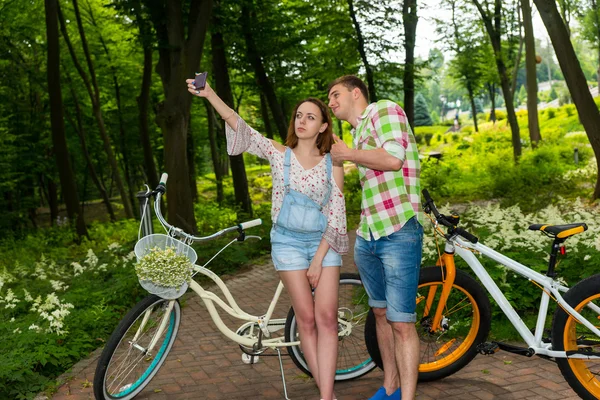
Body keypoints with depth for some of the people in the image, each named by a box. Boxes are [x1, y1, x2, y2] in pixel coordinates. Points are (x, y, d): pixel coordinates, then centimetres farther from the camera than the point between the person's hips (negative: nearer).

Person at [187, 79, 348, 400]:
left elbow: (336, 215, -2)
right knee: (306, 319, -1)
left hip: (324, 243, 0)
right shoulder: (279, 154, -1)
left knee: (326, 317, -10)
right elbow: (241, 128, -13)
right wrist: (209, 94, -27)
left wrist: (319, 259, -10)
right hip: (288, 242, 0)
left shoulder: (332, 165, 0)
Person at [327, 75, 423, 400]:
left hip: (399, 233, -9)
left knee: (401, 323, -8)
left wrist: (346, 154, -6)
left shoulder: (384, 109, -3)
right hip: (367, 238, 9)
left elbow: (393, 159, -18)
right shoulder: (358, 132, 21)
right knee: (381, 313, 15)